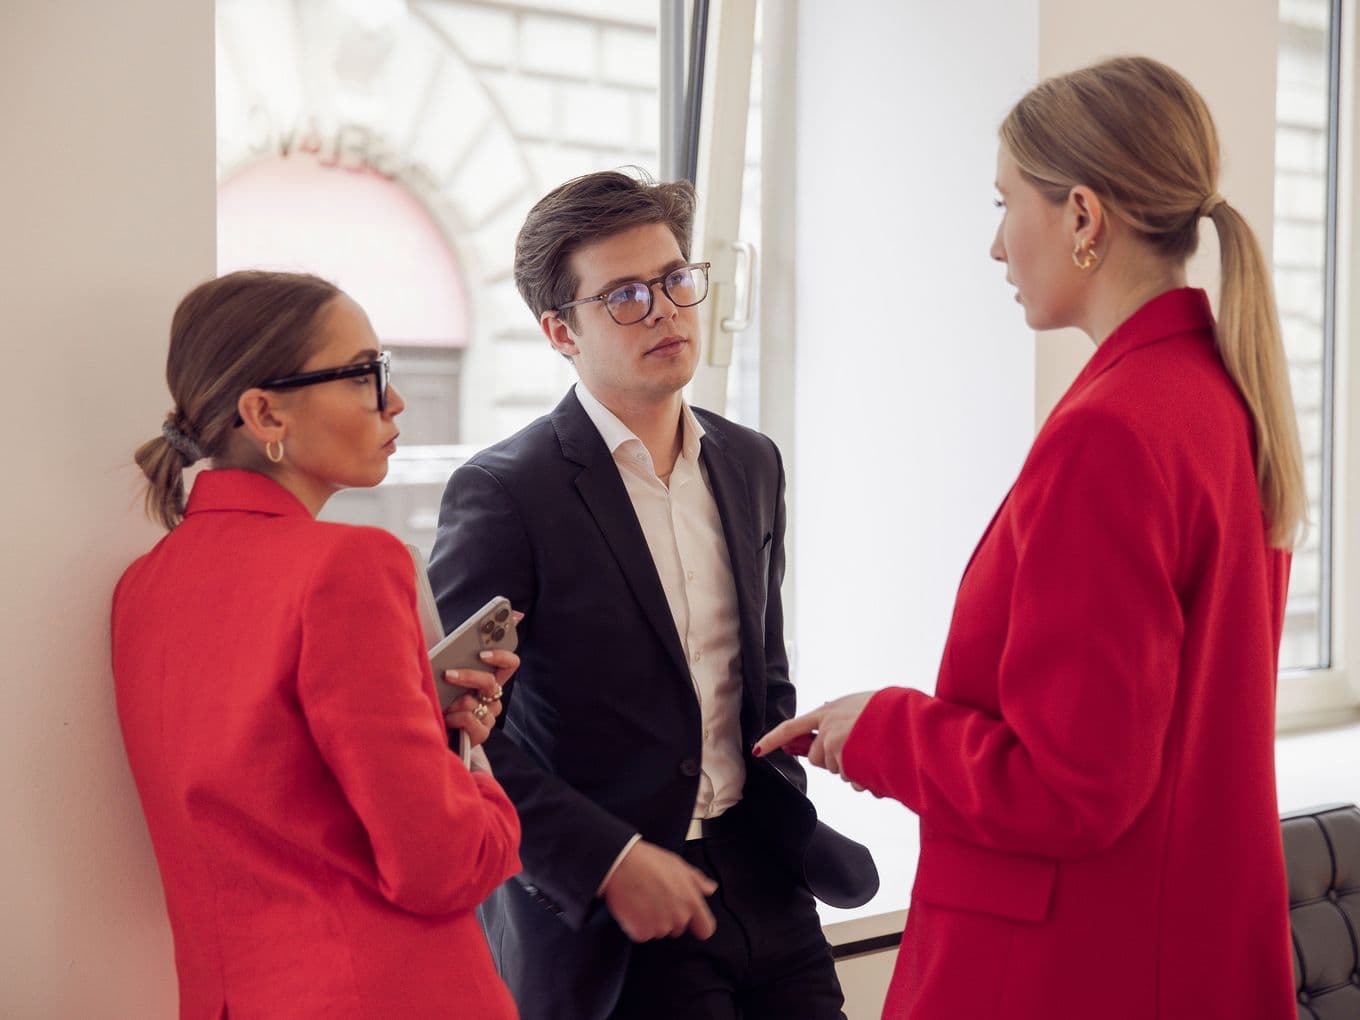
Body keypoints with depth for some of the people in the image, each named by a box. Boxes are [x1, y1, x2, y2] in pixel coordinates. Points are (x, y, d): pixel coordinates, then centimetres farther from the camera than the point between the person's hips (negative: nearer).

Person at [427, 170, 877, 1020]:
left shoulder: (751, 464, 9)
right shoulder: (505, 493, -11)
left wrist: (787, 822, 9)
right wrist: (610, 862, -17)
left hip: (764, 885, 6)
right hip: (607, 914, -5)